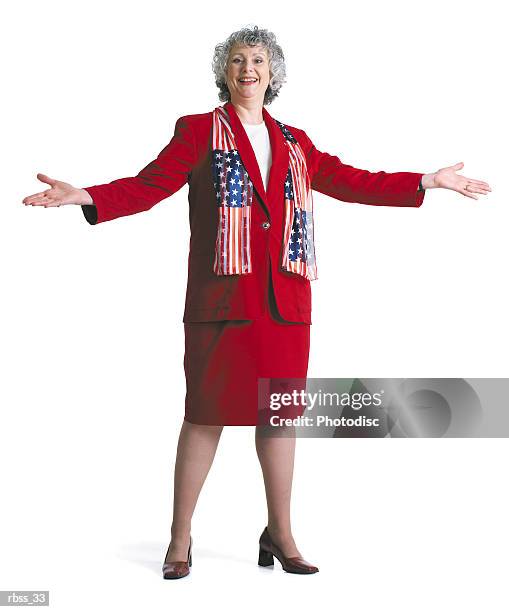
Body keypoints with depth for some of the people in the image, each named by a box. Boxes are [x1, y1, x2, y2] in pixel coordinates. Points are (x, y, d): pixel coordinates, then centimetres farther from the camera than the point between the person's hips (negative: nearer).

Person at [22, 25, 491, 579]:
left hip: (286, 299, 4)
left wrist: (427, 182, 19)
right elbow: (149, 185, -3)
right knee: (208, 412, -2)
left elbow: (348, 181, 20)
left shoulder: (295, 142, 18)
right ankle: (180, 540, 11)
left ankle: (280, 535, 20)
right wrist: (86, 196, -19)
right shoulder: (198, 131, 6)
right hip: (222, 295, -4)